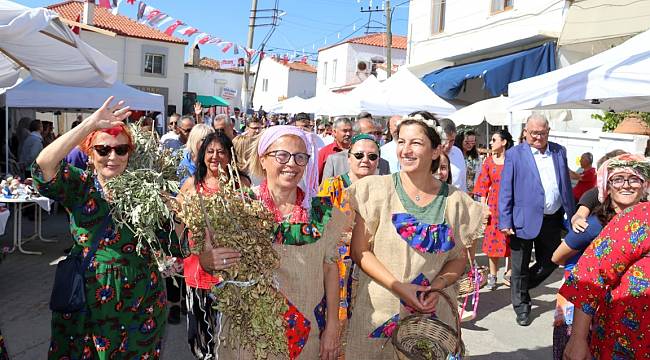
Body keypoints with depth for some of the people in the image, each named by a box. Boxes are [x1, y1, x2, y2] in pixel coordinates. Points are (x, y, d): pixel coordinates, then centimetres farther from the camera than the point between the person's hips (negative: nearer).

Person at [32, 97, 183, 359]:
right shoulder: (79, 186, -3)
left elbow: (175, 248, -6)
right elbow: (44, 165, -24)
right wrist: (92, 123, -27)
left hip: (139, 304, 0)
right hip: (84, 305, 1)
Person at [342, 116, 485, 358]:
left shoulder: (455, 201, 0)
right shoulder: (376, 189, -7)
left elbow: (459, 258, 6)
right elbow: (359, 251, -8)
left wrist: (437, 285, -12)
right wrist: (399, 287, -17)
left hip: (434, 312, 2)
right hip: (379, 313, -1)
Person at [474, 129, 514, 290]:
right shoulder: (489, 161, 5)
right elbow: (484, 185, 6)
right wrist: (483, 206, 0)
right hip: (494, 204, 2)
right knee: (493, 239, 5)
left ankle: (509, 273, 19)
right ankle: (492, 276, 14)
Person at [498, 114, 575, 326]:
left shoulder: (559, 152, 8)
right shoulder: (514, 154, -5)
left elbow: (566, 185, 12)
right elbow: (505, 191, -7)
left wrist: (570, 214, 8)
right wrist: (505, 222, -12)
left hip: (552, 220, 4)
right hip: (524, 220, -4)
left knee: (550, 263, 16)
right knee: (520, 268, 9)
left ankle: (522, 287, 40)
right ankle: (521, 306, 28)